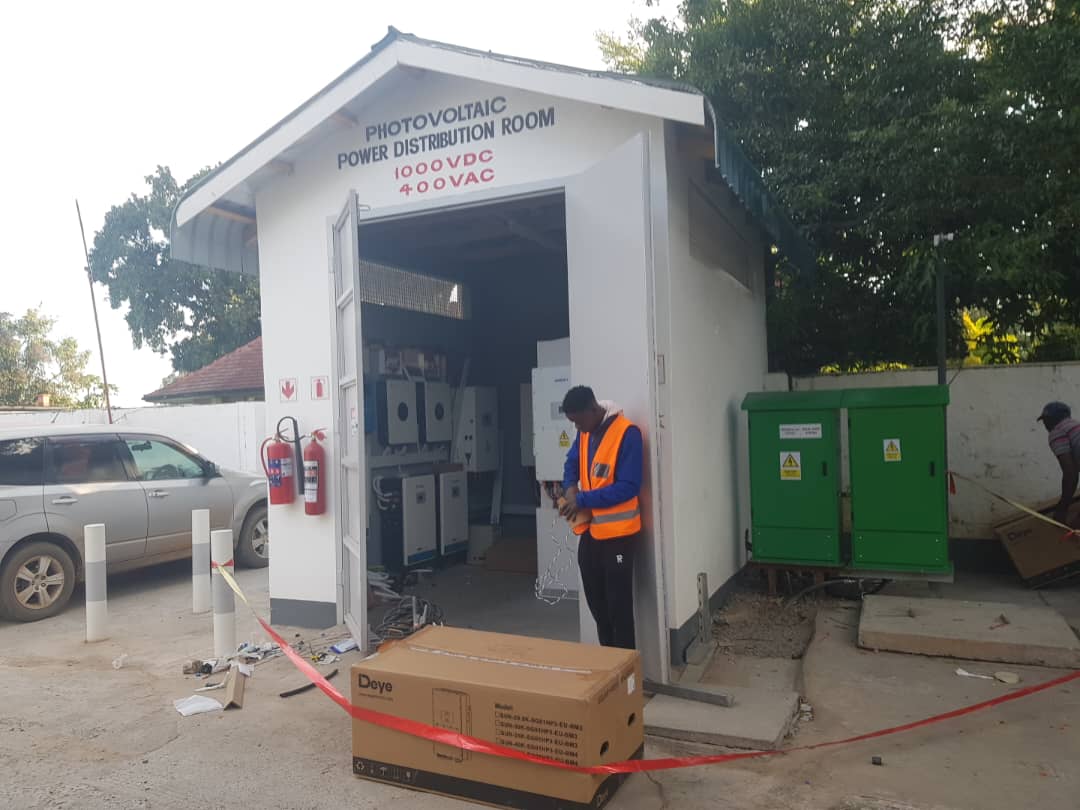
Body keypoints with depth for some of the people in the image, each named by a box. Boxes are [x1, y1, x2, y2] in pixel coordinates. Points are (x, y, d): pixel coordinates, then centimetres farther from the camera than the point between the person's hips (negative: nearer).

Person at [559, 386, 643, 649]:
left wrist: (582, 500, -22)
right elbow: (572, 463, 21)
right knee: (596, 603, 16)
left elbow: (629, 487, -21)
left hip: (617, 533, -8)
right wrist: (570, 487, -2)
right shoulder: (584, 433, 6)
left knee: (619, 606, 1)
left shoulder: (627, 433, -18)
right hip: (589, 531, 8)